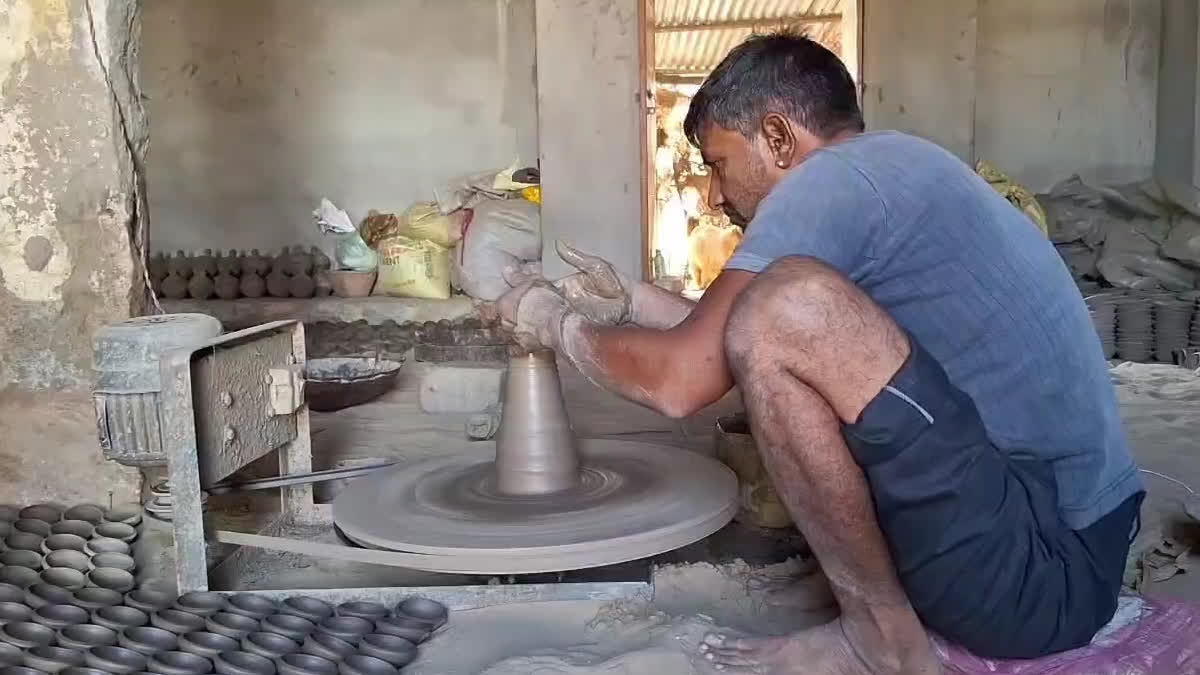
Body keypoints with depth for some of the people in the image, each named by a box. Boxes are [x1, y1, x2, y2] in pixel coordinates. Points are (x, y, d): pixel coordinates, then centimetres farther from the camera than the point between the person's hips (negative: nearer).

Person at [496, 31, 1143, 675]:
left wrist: (556, 324, 0)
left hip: (1037, 569, -10)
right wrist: (630, 301, 23)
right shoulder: (893, 169, 16)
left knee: (784, 312, -24)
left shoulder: (837, 175, -13)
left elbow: (680, 380, -18)